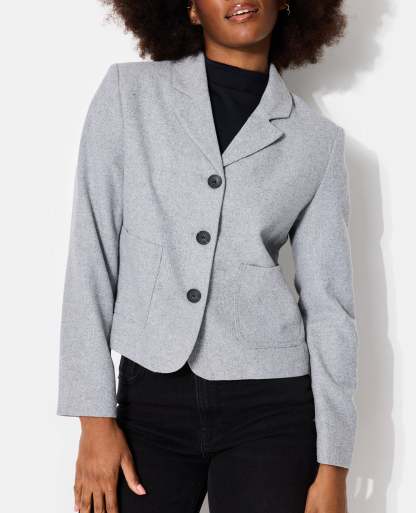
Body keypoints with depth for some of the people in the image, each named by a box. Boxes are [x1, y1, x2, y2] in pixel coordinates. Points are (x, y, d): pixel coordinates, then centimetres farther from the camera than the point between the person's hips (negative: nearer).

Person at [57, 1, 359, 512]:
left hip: (270, 409, 0)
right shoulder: (129, 91, 2)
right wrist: (95, 416, -6)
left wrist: (333, 466, 0)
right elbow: (91, 255, -1)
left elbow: (328, 301, 3)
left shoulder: (318, 139, 4)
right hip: (151, 400, 0)